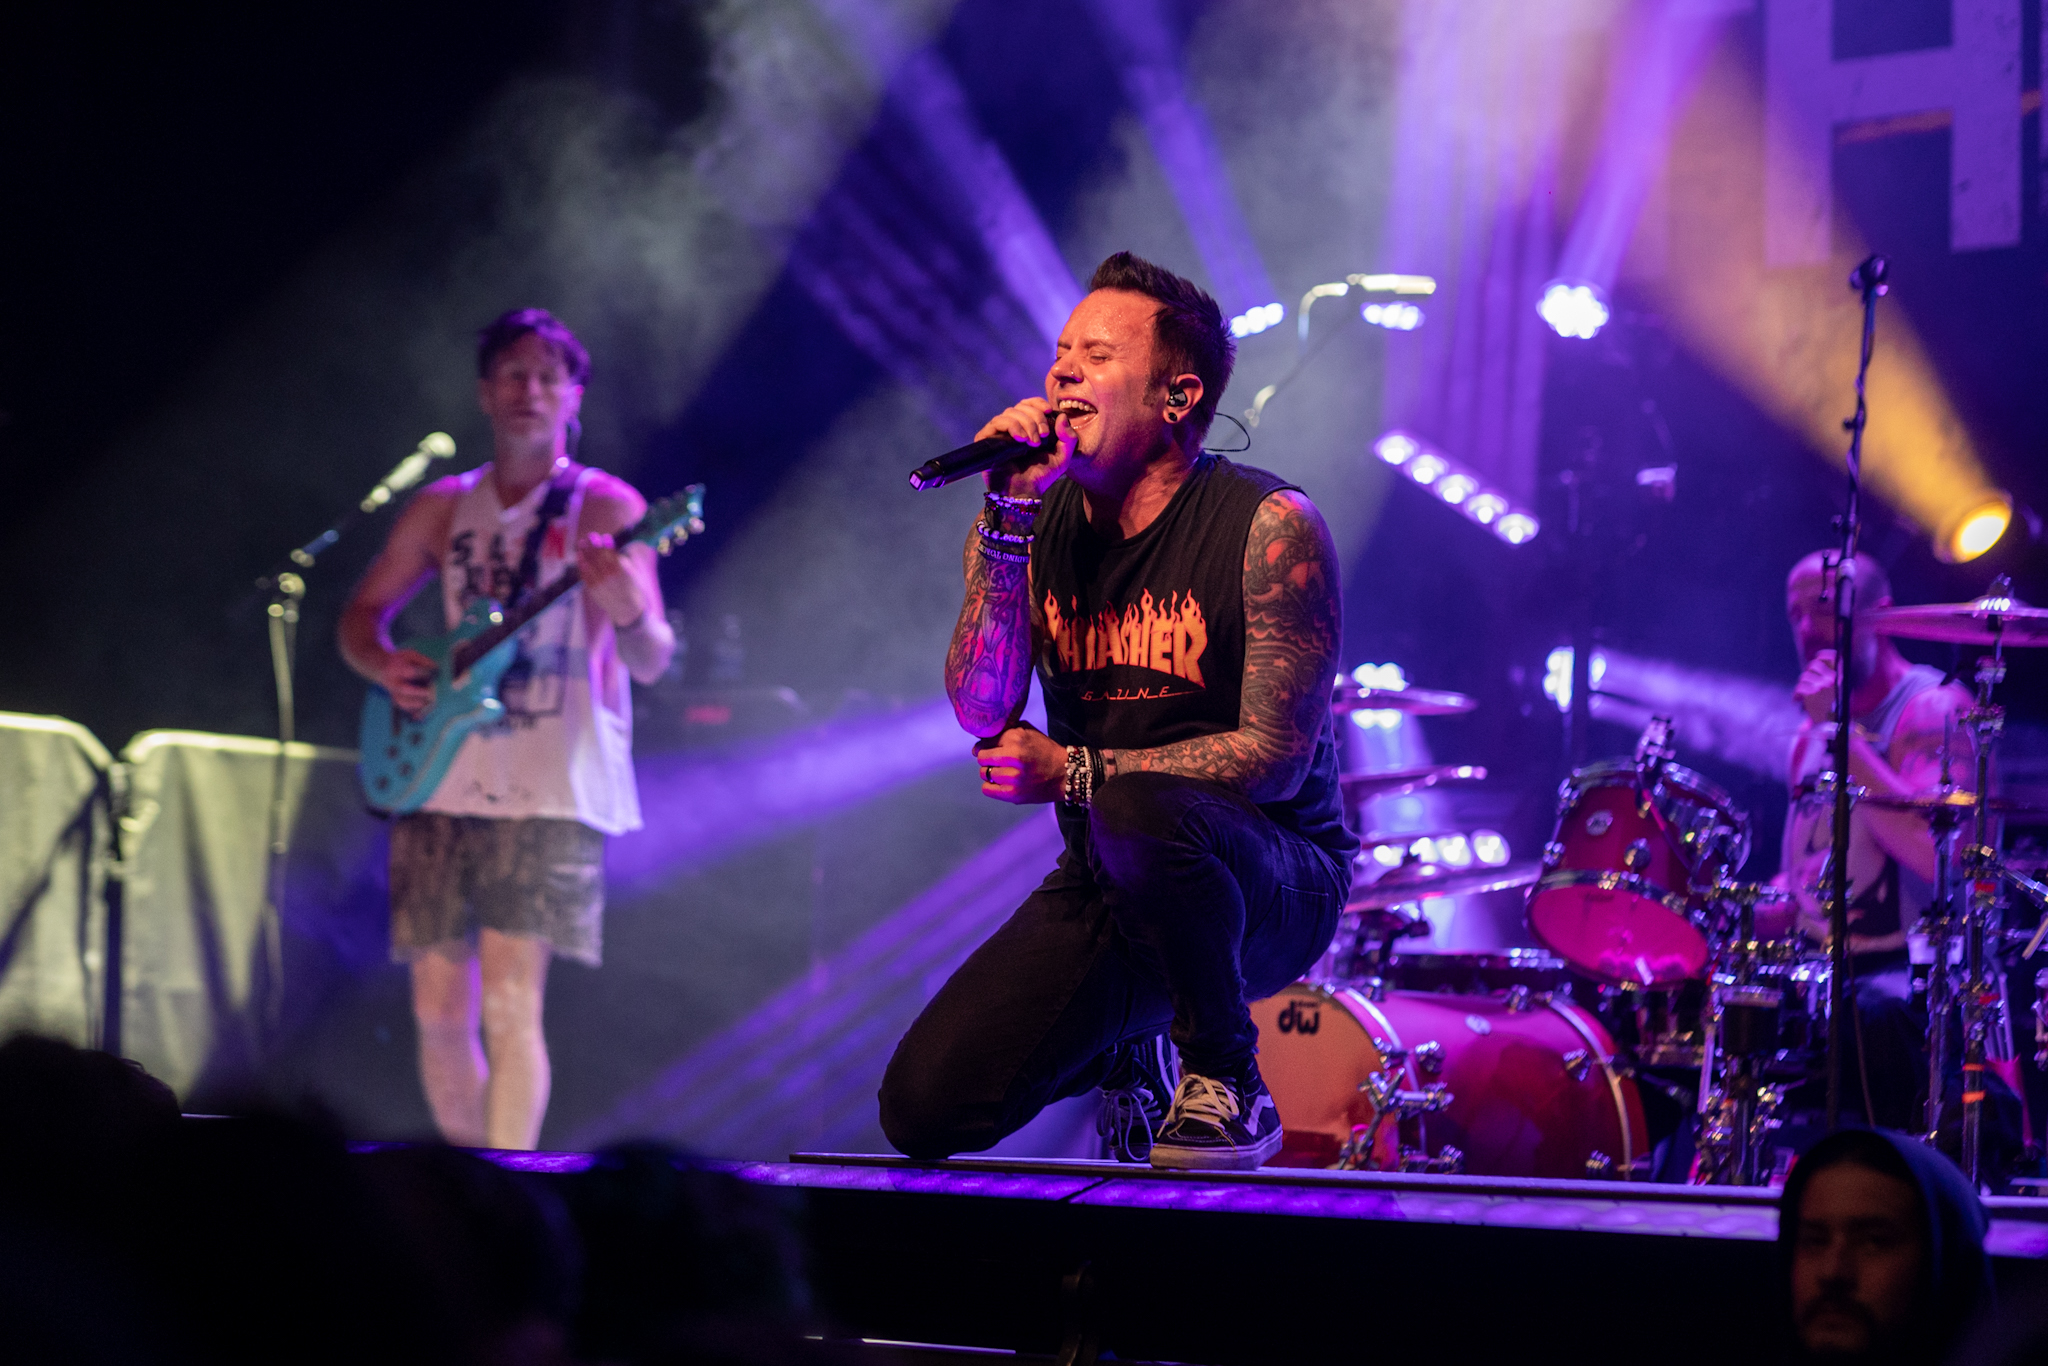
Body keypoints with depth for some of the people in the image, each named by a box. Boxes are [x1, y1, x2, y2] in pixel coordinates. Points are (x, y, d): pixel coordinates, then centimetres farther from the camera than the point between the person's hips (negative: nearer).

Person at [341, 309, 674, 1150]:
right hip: (443, 782, 5)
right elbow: (361, 615, 20)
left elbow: (650, 663, -9)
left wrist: (627, 614, -32)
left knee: (509, 1004, -15)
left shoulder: (603, 507, -1)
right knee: (439, 1009, 4)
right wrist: (385, 666, -3)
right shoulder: (442, 508, 13)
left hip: (550, 791, -5)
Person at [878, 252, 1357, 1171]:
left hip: (1271, 887, -5)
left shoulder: (1267, 526, -14)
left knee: (1136, 811, -39)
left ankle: (1226, 1081, -14)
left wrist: (1072, 774, -21)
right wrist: (1012, 519, -22)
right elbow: (982, 712, -13)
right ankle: (1124, 1052, 23)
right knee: (923, 1109, -10)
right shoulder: (1039, 524, -1)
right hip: (1106, 891, 5)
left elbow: (1278, 754, -18)